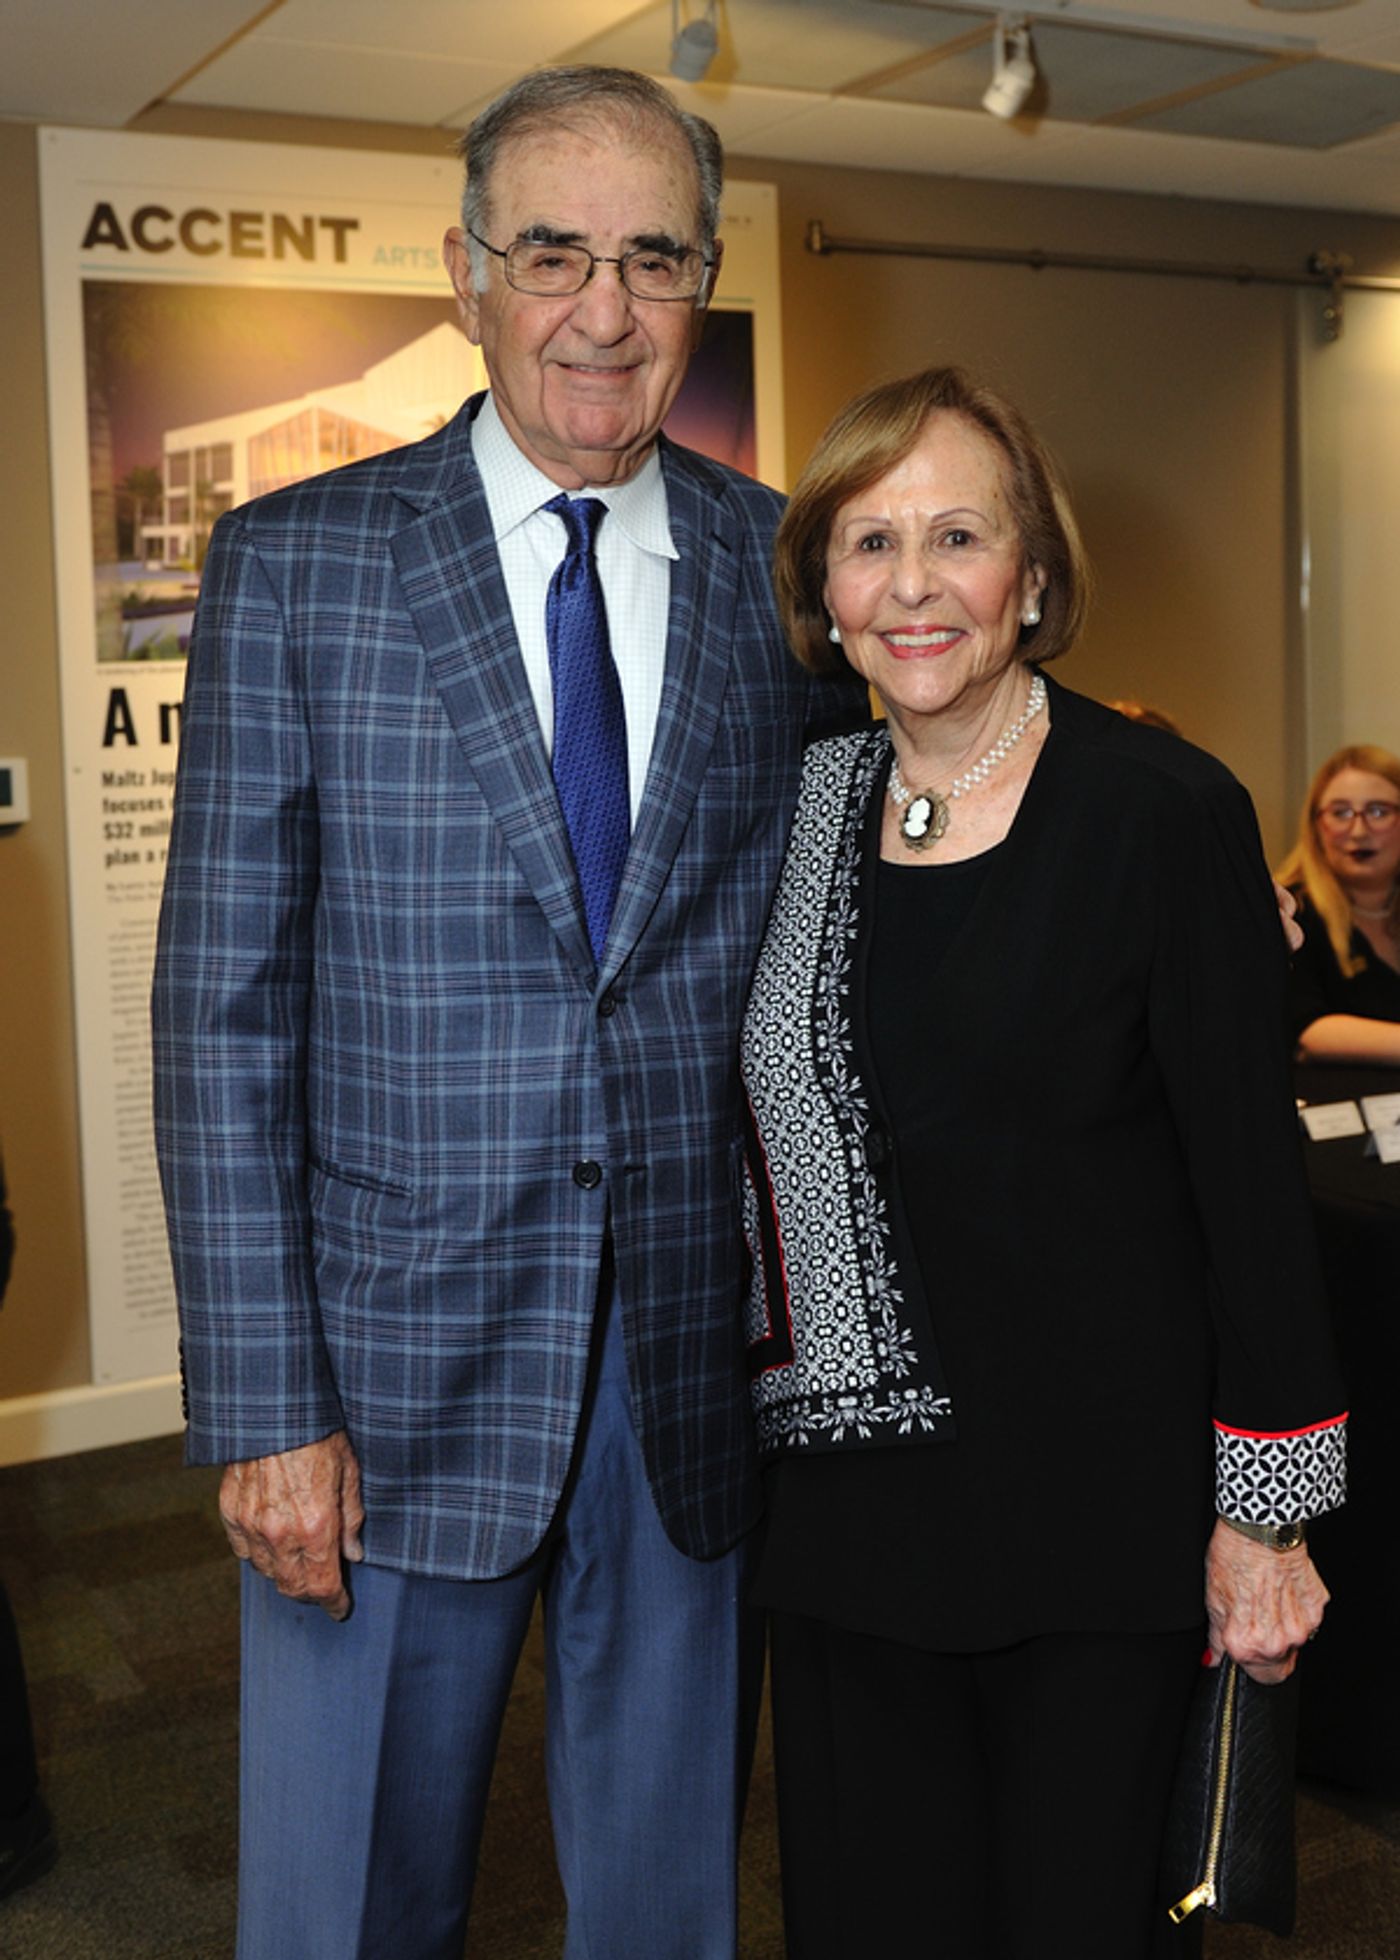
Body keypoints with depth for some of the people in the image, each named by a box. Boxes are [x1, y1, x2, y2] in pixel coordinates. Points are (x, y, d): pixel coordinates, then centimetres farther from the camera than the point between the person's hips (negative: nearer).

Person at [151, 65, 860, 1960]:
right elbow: (224, 1009, -5)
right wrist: (265, 1404, -9)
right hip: (394, 1374, -1)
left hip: (705, 1369, 2)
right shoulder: (293, 567, -3)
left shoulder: (798, 575, 2)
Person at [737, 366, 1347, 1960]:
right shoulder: (807, 810, 5)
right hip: (852, 1500, 5)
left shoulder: (1163, 812, -10)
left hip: (1097, 1512, -4)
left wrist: (1262, 1514, -7)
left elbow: (1252, 1175, -8)